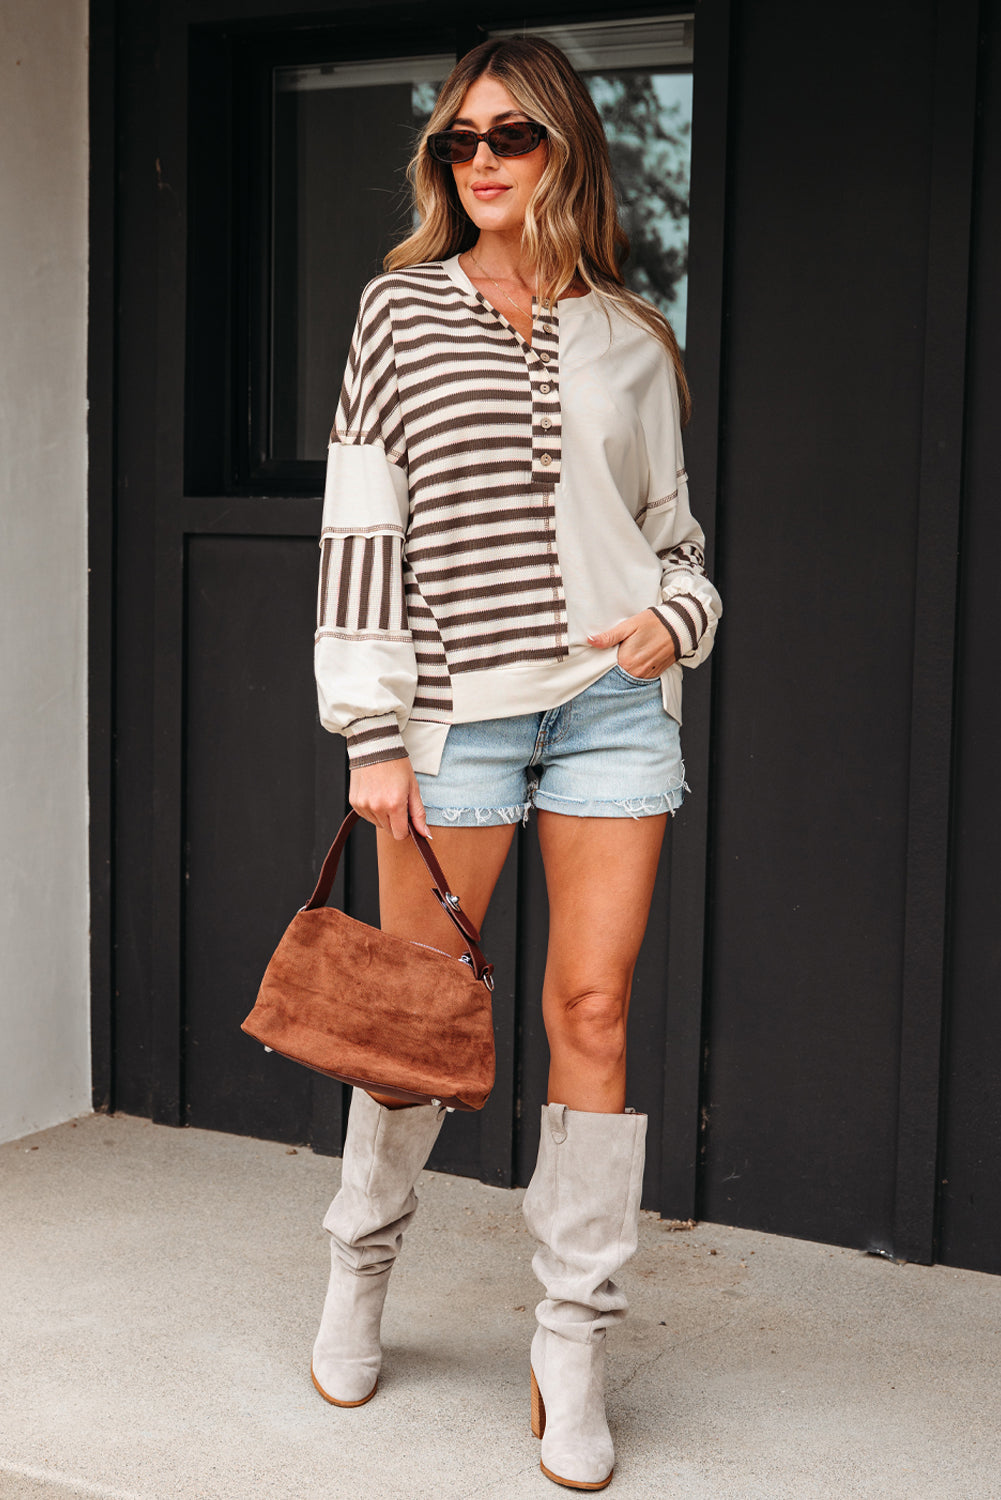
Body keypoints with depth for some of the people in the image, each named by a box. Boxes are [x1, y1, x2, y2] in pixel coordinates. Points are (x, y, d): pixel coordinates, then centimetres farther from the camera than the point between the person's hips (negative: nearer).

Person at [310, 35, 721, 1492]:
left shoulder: (629, 336, 10)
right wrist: (372, 735, -6)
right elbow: (360, 528, -1)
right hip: (456, 702, -1)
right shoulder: (403, 308, 4)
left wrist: (678, 616, -6)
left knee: (592, 1008, -1)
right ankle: (360, 1273, 30)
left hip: (615, 698, 2)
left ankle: (573, 1346, 9)